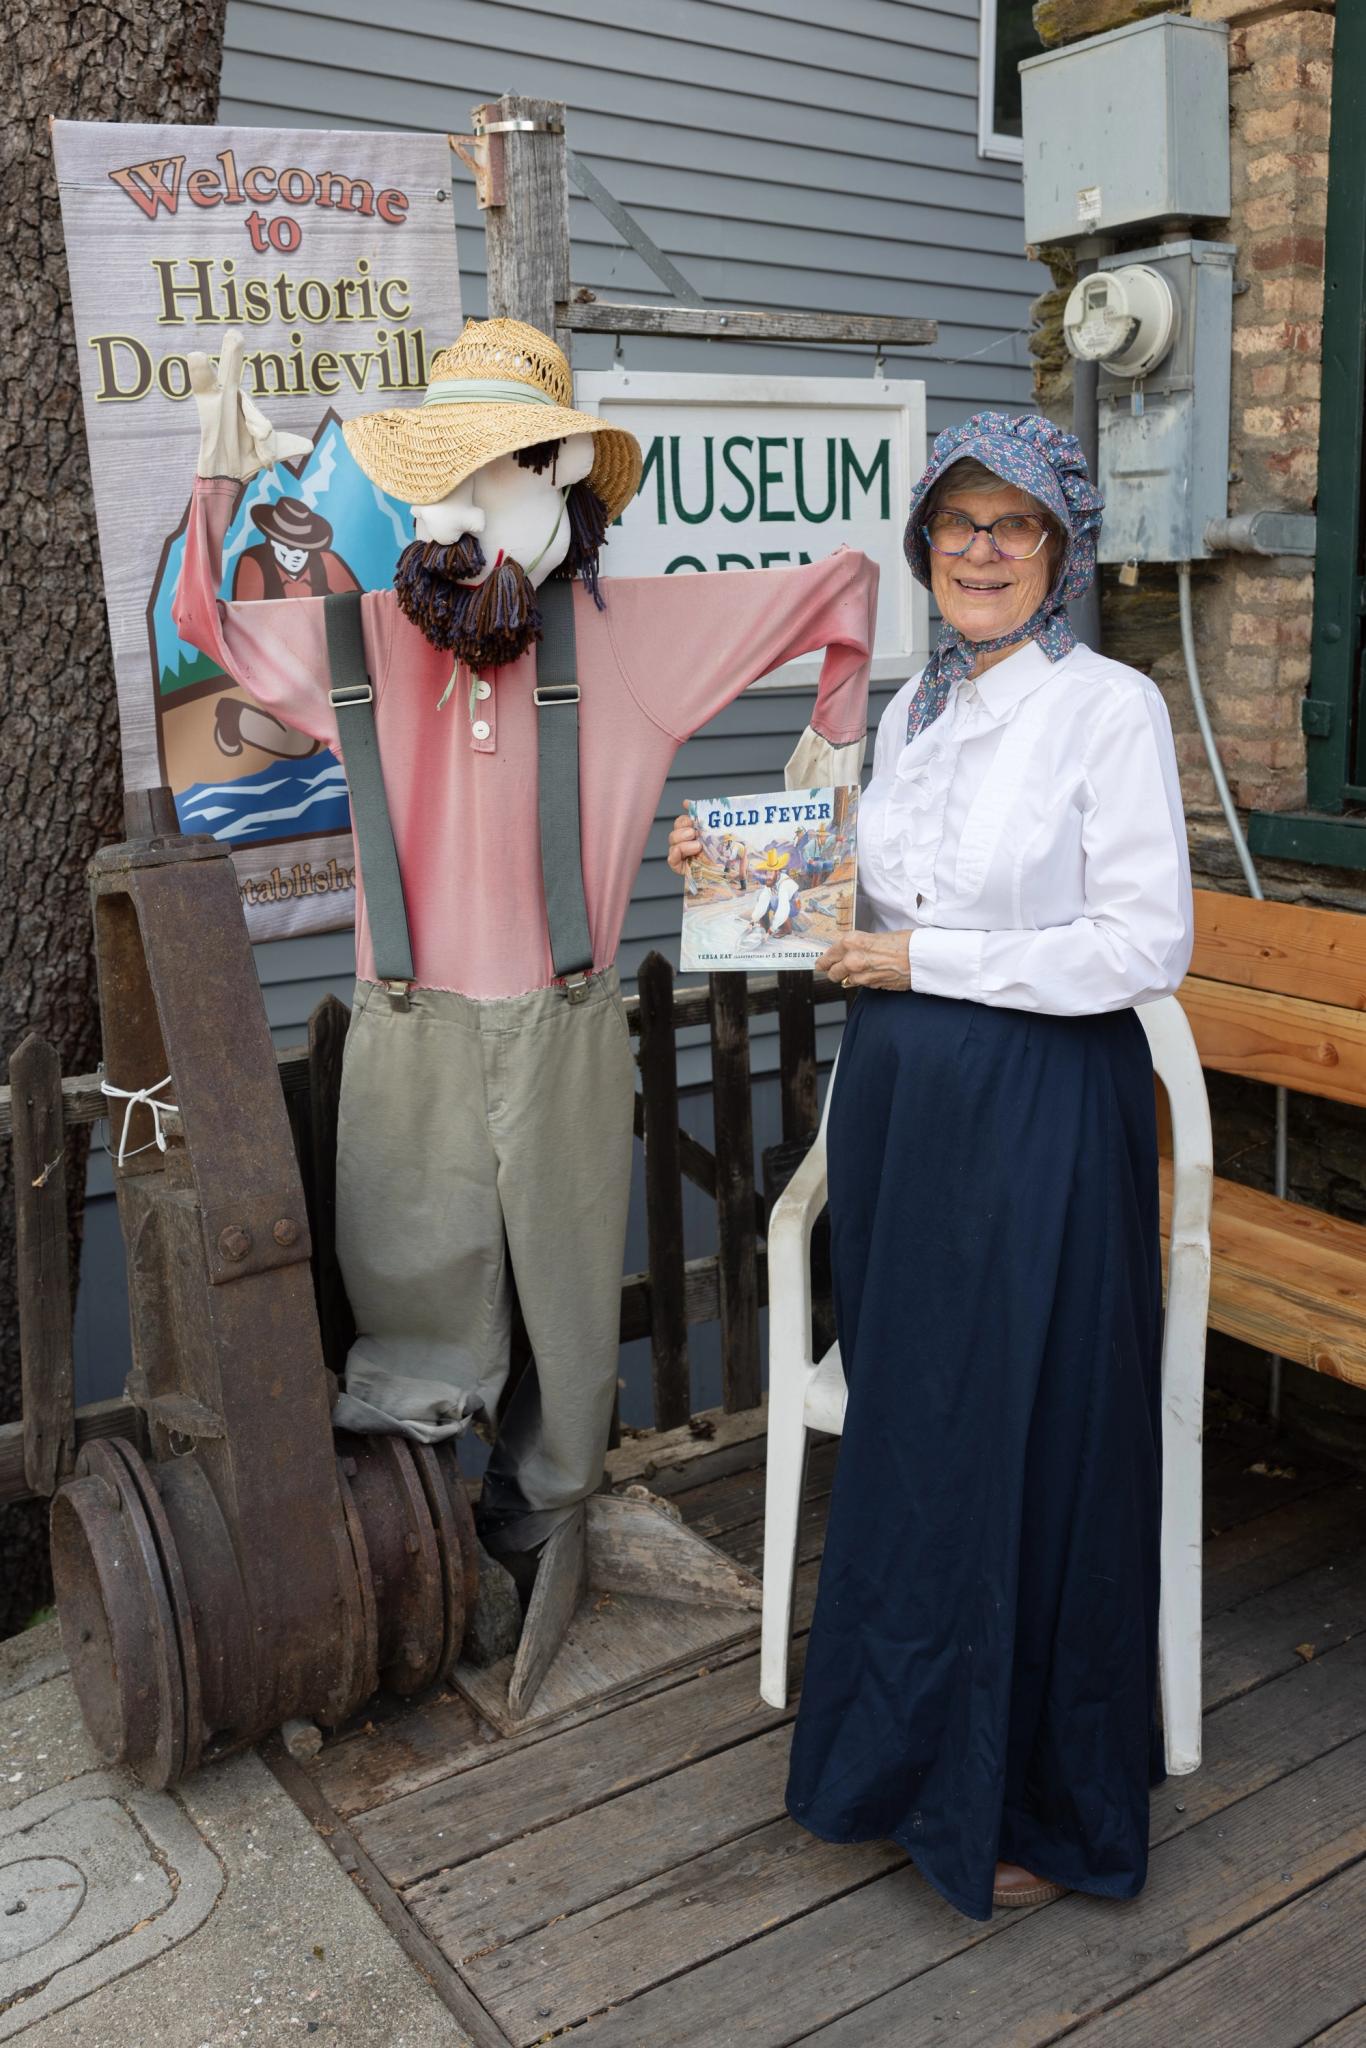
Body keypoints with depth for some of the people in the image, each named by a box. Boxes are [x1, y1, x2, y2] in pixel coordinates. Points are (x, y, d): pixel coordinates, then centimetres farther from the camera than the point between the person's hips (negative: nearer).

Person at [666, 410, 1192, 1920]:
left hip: (1041, 1115, -7)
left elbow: (1146, 948, -17)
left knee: (1026, 1444, 4)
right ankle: (916, 1748, 37)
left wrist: (927, 961, -16)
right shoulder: (912, 710, 11)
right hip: (897, 1100, 7)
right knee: (903, 1425, 16)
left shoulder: (1110, 707, -11)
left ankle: (1038, 1799, 26)